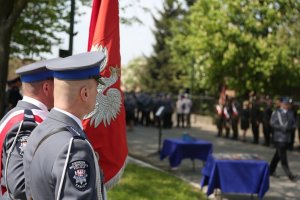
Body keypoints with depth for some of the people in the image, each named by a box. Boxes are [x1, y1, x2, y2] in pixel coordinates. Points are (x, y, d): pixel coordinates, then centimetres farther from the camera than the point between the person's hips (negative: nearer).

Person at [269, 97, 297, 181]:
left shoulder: (290, 113, 12)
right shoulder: (276, 112, -3)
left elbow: (294, 124, 13)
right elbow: (272, 123, -10)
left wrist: (290, 127, -9)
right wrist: (282, 128, -20)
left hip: (287, 137, 6)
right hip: (279, 137, -6)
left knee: (278, 155, 14)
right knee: (283, 157, -9)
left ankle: (271, 170, 28)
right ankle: (289, 175, -10)